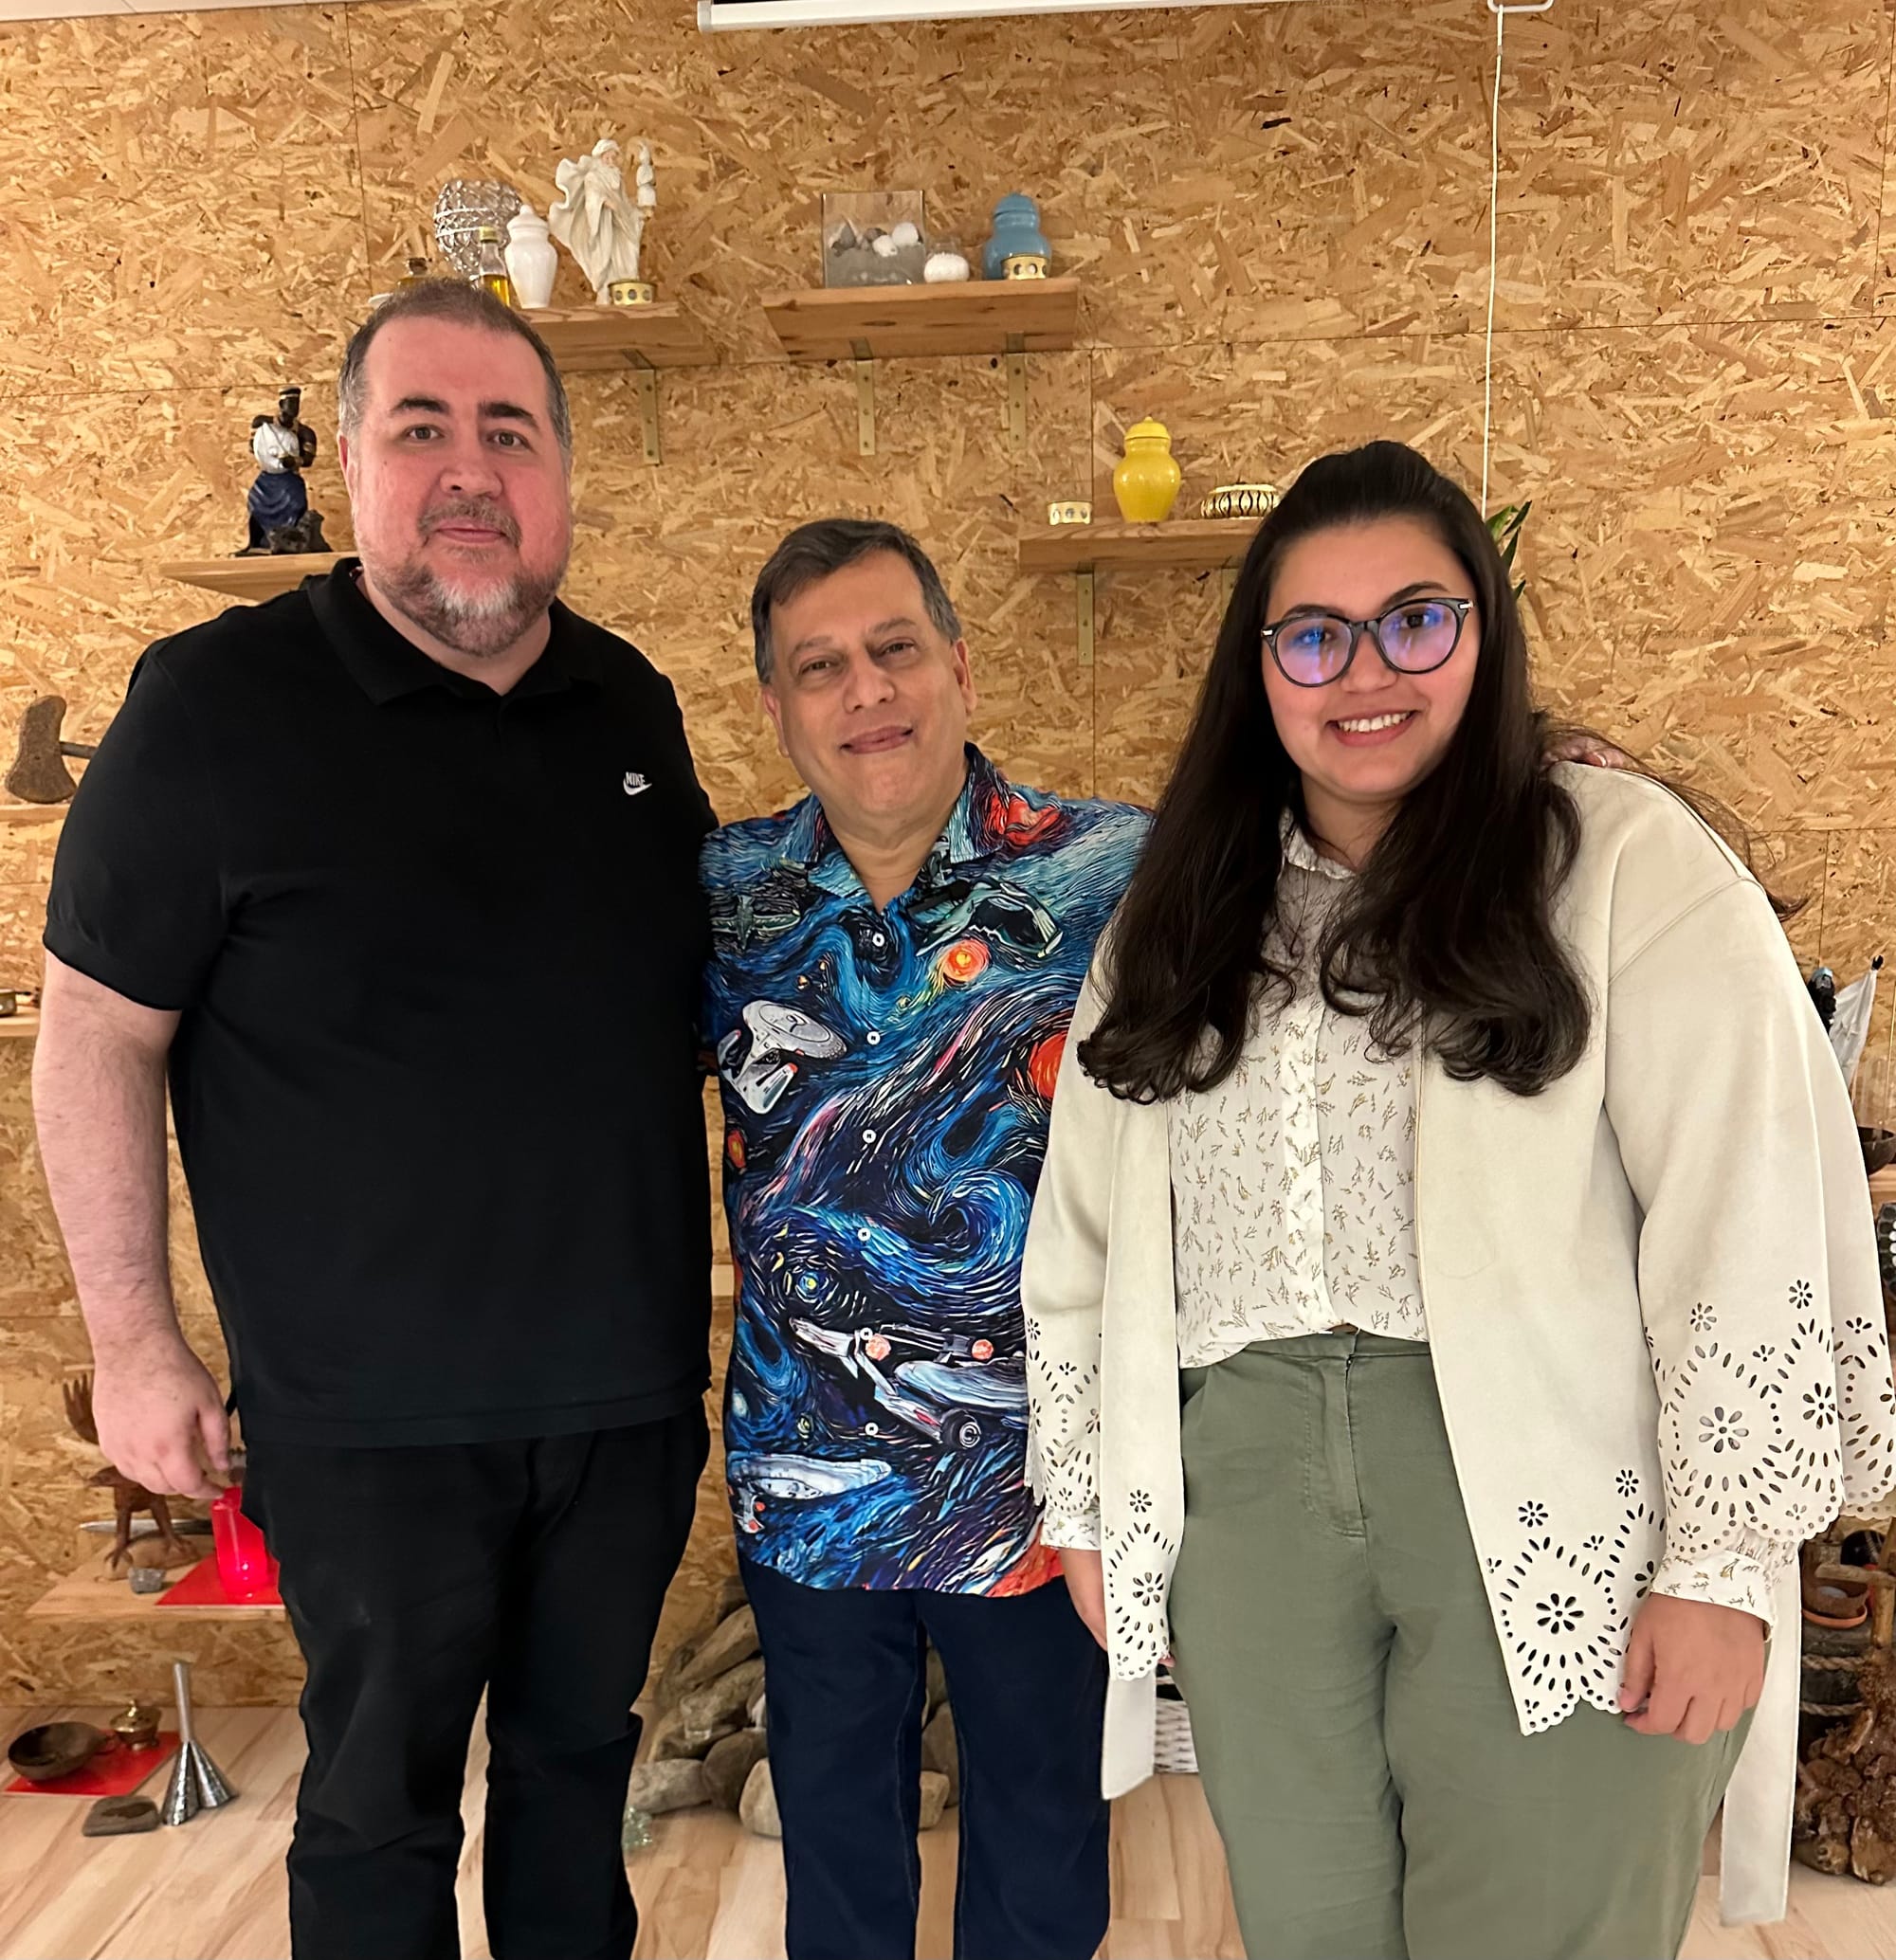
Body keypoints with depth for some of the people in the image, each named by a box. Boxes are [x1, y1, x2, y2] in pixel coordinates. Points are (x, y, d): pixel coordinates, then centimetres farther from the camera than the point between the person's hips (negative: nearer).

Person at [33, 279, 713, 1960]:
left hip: (630, 1382, 4)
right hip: (372, 1411, -4)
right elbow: (95, 1035, -6)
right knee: (381, 1805, 15)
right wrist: (135, 1344, -6)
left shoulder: (632, 702, 3)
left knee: (582, 1756, 22)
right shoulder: (215, 701, -12)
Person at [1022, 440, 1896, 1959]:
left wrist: (1725, 1561, -11)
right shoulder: (1179, 918, 13)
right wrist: (1084, 1506, 13)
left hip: (1551, 1501, -3)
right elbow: (1085, 1229, 14)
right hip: (1242, 1486, 4)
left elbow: (1751, 1219, -8)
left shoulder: (1626, 860, -3)